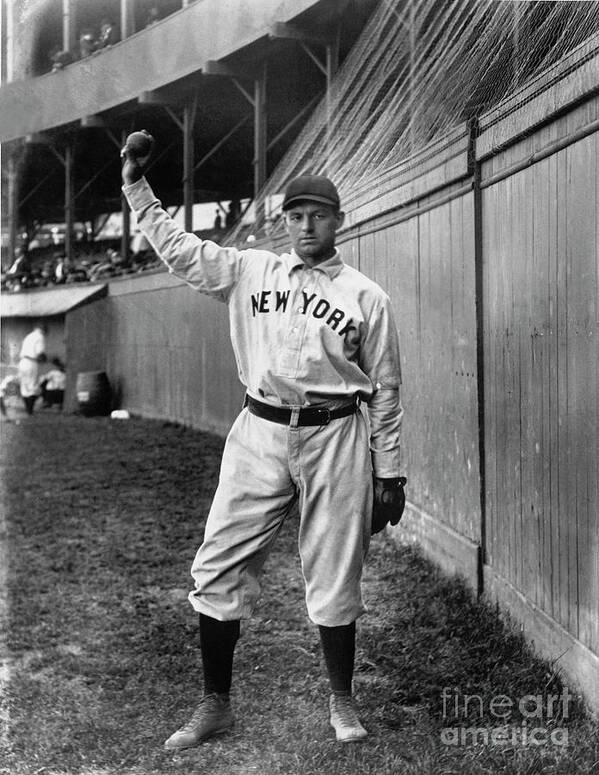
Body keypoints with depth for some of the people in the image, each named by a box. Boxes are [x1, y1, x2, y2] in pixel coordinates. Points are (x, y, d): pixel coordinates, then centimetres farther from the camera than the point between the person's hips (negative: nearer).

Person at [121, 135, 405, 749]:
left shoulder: (366, 296, 4)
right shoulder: (249, 270, 11)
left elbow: (385, 387, 6)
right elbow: (176, 247, 9)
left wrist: (387, 467, 5)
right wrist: (136, 185, 1)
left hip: (335, 436, -2)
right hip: (260, 431, 2)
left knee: (334, 577, 4)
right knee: (218, 569, 0)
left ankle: (341, 702, 24)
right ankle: (215, 704, 14)